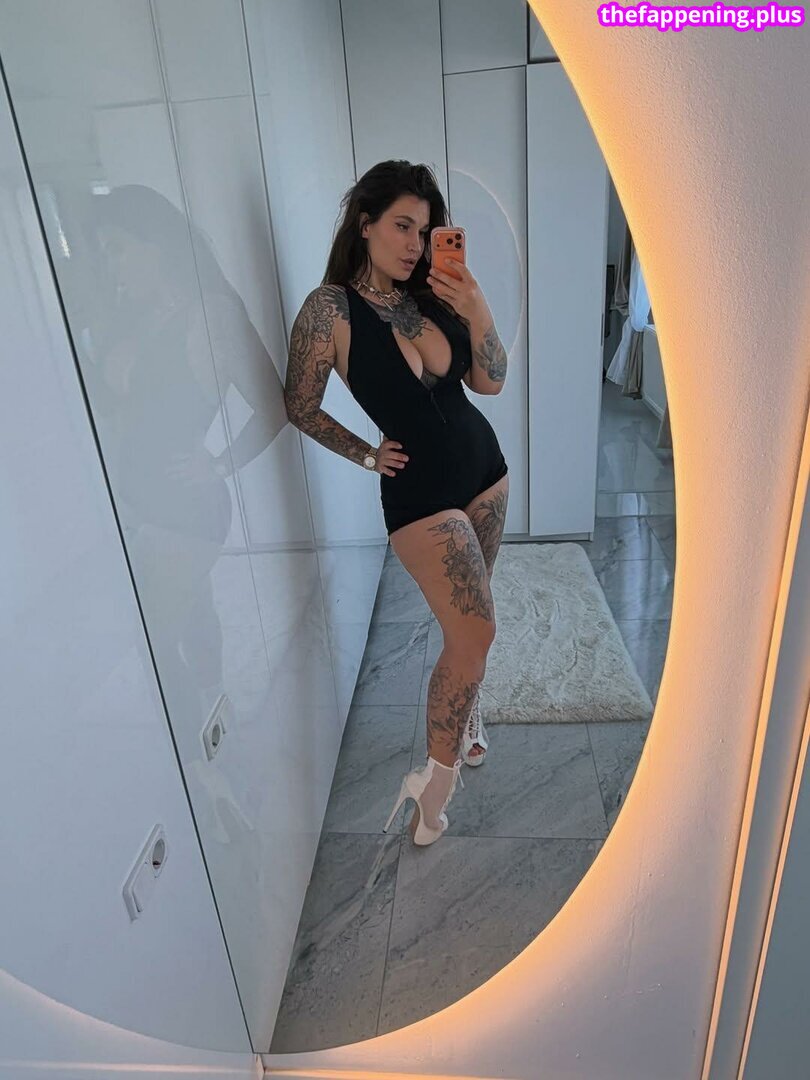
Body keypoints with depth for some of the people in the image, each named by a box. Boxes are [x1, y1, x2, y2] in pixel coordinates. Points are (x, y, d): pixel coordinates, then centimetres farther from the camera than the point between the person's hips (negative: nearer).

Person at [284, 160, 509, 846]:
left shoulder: (431, 293, 0)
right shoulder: (331, 307, -14)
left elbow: (490, 383, 0)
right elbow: (302, 409, -5)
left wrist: (478, 314, -14)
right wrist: (368, 455, -3)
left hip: (484, 466, 6)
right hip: (418, 490, -6)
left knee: (469, 617, 16)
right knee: (475, 631, -10)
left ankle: (465, 714, 41)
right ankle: (436, 780, 9)